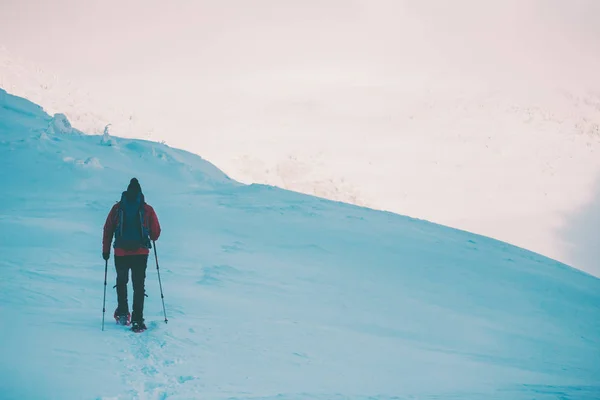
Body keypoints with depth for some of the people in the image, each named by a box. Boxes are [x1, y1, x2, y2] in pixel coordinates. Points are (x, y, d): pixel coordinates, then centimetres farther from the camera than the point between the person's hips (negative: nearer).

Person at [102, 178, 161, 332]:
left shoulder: (117, 208, 2)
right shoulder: (148, 209, -1)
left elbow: (108, 230, 4)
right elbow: (156, 233, 2)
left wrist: (106, 250, 12)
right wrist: (151, 238, 25)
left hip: (121, 253, 1)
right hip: (141, 253, -1)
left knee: (121, 282, 24)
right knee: (139, 286, 4)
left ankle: (122, 312, 21)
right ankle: (137, 321, -2)